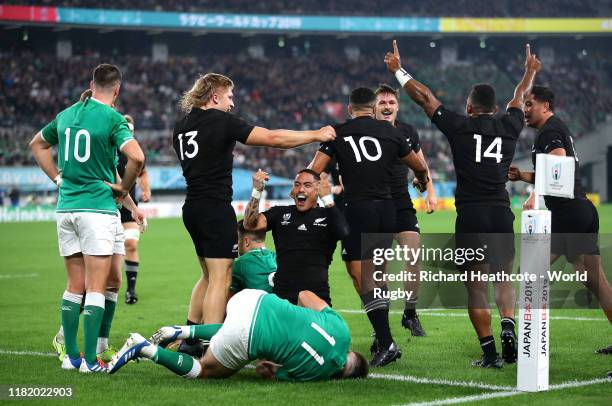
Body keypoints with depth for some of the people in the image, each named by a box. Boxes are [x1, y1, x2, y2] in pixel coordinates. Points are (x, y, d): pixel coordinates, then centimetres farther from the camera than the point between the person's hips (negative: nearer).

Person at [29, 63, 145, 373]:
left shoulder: (66, 114, 10)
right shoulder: (112, 119, -10)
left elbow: (37, 144, 26)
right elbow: (137, 157, -23)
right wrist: (123, 189, -6)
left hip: (66, 207, 6)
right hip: (98, 207, -6)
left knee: (74, 286, 13)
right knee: (96, 288, -3)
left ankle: (70, 355, 15)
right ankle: (90, 359, -5)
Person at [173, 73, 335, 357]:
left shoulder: (181, 126, 12)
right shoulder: (221, 121, -10)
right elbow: (273, 138, -12)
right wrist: (316, 135, -3)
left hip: (192, 207, 8)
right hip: (216, 208, -8)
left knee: (209, 275, 18)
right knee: (221, 277, -6)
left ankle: (189, 338, 18)